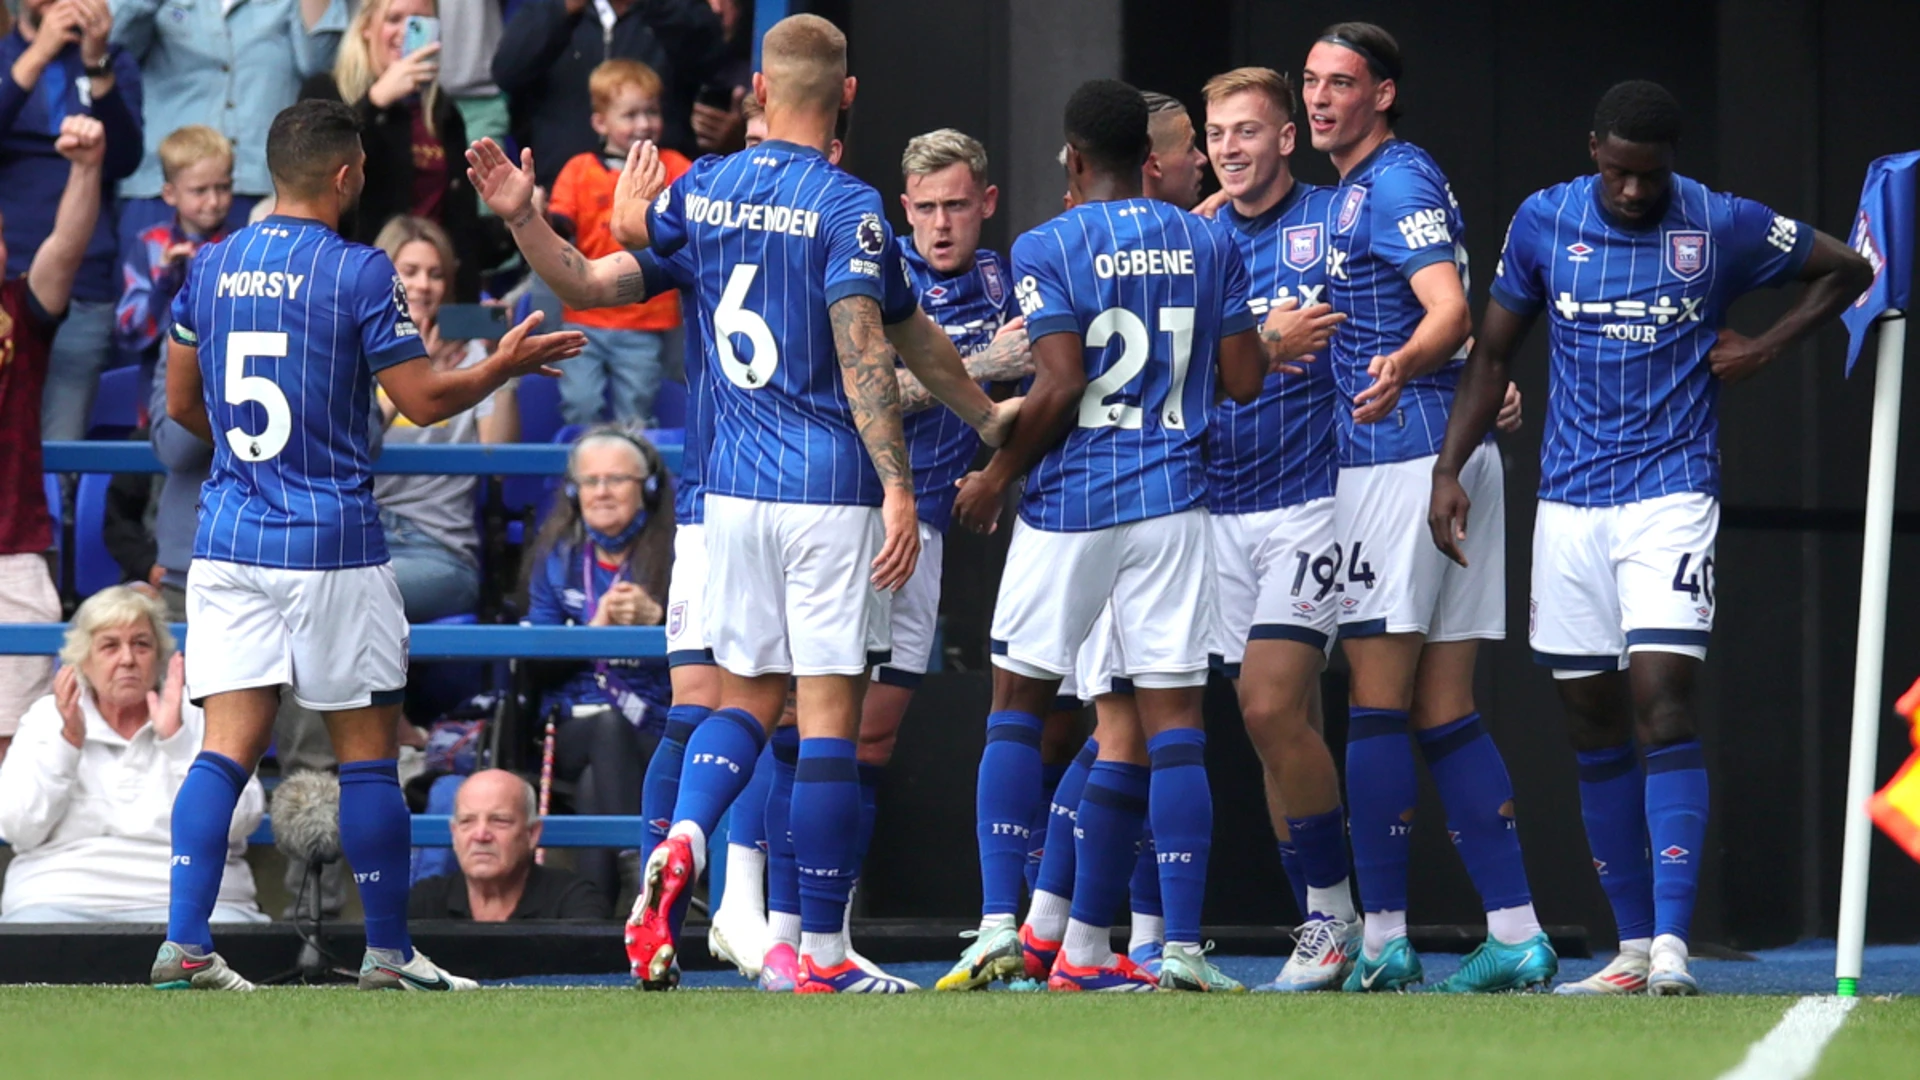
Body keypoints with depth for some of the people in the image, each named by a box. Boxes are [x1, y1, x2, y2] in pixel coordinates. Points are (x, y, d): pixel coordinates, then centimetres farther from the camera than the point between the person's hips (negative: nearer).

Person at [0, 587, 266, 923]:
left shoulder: (200, 718, 12)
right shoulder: (46, 717, 15)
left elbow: (238, 823, -2)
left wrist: (176, 739, -10)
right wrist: (68, 741, -8)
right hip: (64, 895, 0)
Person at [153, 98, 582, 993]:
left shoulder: (210, 268, 7)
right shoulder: (358, 272, -9)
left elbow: (180, 402, 16)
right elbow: (423, 399, -7)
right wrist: (506, 364, 9)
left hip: (227, 541, 4)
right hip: (331, 548, -4)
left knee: (228, 744, 1)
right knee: (367, 750, 6)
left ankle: (184, 943, -12)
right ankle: (387, 952, 11)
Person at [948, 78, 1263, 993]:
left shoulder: (1046, 248, -6)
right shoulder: (1209, 244, 6)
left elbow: (1060, 385, -14)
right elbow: (1244, 380, 6)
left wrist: (998, 474, 0)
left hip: (1068, 504, -2)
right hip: (1170, 504, 2)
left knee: (1018, 702, 10)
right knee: (1171, 718, 1)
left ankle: (1001, 929, 1)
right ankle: (1182, 946, -7)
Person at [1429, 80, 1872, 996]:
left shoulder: (1724, 227, -3)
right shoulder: (1543, 223, 3)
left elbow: (1846, 271, 11)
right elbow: (1492, 350, 13)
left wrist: (1765, 348, 0)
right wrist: (1449, 469, 5)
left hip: (1671, 495, -3)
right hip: (1568, 501, 4)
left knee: (1662, 701, -16)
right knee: (1592, 727, 5)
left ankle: (1671, 944, -21)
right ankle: (1633, 947, 13)